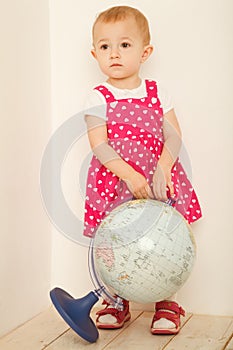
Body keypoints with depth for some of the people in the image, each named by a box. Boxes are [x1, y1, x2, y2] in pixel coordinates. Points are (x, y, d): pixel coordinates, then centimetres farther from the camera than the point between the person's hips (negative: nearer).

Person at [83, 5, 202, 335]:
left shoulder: (157, 92, 6)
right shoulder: (98, 98, -2)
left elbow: (174, 135, 1)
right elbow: (99, 146, -10)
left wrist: (163, 167, -17)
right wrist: (130, 175, -22)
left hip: (158, 178, 1)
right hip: (114, 181, -1)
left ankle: (166, 303, 17)